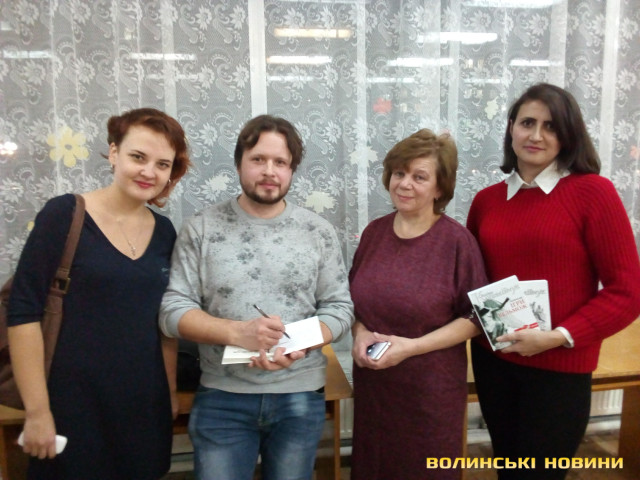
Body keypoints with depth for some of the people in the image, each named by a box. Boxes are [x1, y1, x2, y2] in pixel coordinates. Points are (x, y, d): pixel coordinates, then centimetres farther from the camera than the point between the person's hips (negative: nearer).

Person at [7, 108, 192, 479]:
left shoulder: (164, 232, 3)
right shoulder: (64, 215, -11)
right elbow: (24, 314, -12)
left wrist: (170, 392, 10)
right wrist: (37, 411, -13)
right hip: (74, 404, -4)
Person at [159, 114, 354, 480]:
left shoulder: (319, 232, -1)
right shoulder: (202, 229, -4)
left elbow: (340, 308, -1)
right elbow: (173, 311, -7)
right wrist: (237, 333, -22)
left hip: (301, 398, 2)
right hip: (222, 398, -1)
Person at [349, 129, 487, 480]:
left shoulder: (457, 240, -13)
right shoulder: (374, 232, 1)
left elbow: (474, 318, -11)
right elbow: (353, 297, 11)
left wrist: (412, 347, -20)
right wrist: (360, 333, -9)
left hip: (431, 387, -4)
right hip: (373, 382, 4)